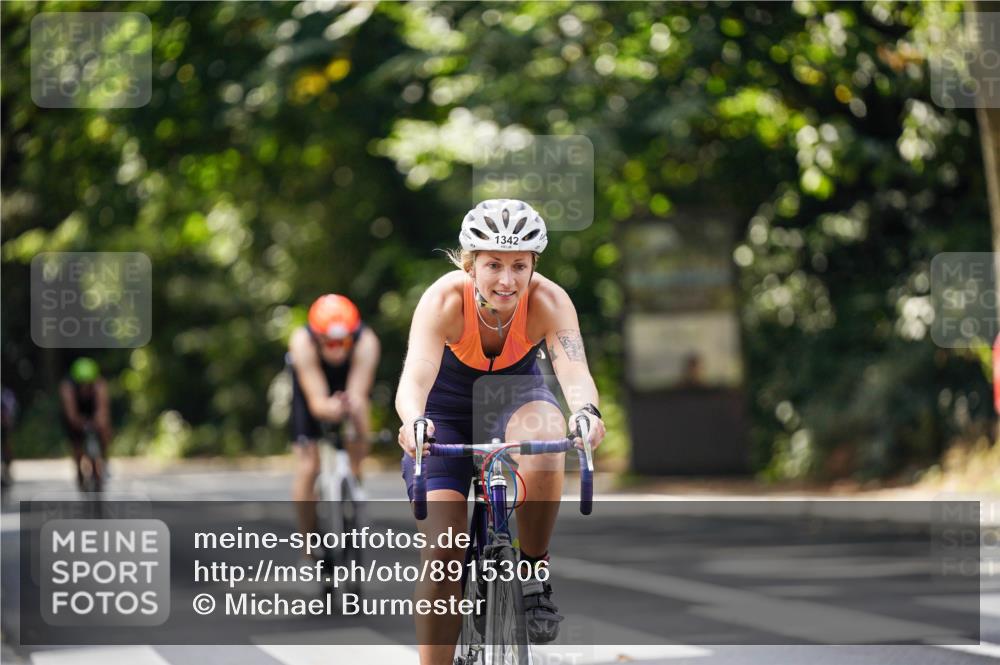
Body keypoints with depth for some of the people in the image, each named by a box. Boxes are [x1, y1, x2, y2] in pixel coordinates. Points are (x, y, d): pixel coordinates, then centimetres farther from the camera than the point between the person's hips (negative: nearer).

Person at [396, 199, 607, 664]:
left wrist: (586, 412, -64)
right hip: (447, 411, 0)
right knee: (443, 551, -14)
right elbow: (415, 377, -43)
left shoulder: (548, 301, -27)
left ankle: (534, 573, -15)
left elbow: (574, 371, -41)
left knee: (543, 443, -36)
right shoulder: (444, 299, -30)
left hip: (516, 394, 0)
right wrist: (413, 421, -65)